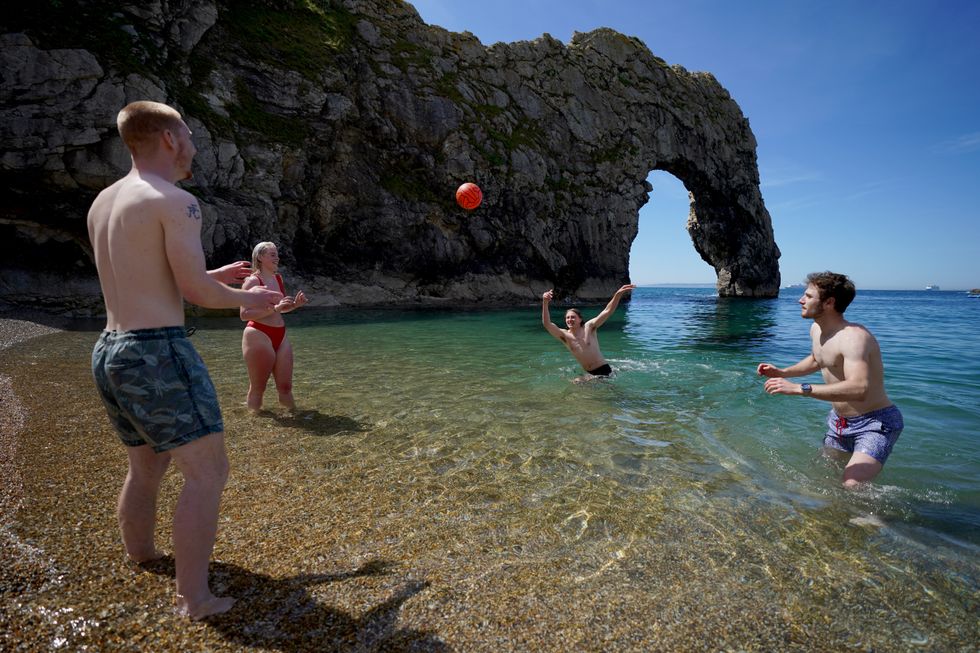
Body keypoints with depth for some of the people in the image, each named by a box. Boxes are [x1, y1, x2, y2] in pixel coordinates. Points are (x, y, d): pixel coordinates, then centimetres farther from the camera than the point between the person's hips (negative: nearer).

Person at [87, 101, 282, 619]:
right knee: (207, 472, -3)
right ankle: (193, 598, 1)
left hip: (109, 352, 9)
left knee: (146, 467, 25)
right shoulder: (175, 201, -11)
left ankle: (140, 556, 44)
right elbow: (195, 291, -17)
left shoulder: (102, 203, 15)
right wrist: (248, 299, 2)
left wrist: (214, 276, 25)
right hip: (158, 352, -9)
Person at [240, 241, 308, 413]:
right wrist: (275, 308, -25)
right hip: (258, 336, -7)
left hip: (280, 336, 7)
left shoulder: (278, 278, 12)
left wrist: (295, 304, 2)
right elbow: (244, 314, -18)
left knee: (285, 385, 11)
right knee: (258, 387, 5)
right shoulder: (252, 281, -10)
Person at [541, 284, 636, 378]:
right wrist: (545, 303, -33)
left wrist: (618, 294, -31)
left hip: (603, 370, -5)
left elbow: (607, 311, -16)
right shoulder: (565, 335, -4)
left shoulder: (588, 327, -7)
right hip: (589, 373, 5)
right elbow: (547, 324, -19)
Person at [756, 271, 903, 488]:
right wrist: (782, 372, 9)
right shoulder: (816, 329, 1)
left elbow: (859, 389, -45)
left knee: (852, 486, -24)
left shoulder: (853, 337, -29)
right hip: (839, 421, 9)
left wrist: (798, 388, -47)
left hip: (875, 423, -9)